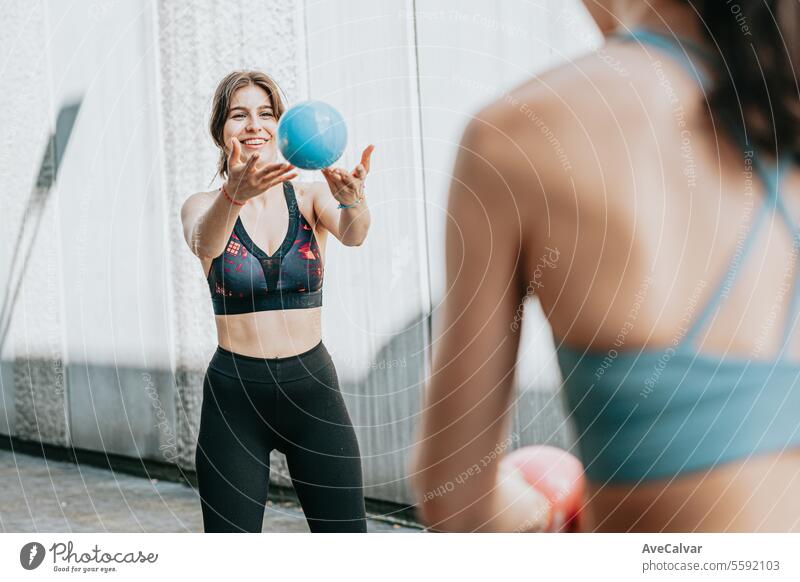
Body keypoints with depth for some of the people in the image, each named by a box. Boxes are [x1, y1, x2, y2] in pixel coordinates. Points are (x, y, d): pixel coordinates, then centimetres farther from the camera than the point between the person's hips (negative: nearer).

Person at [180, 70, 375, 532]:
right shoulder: (203, 206, -1)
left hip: (311, 386, 0)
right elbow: (204, 243, -25)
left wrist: (353, 200, -45)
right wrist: (235, 195, -46)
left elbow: (352, 234, -21)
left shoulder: (311, 196, 0)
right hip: (234, 393, 0)